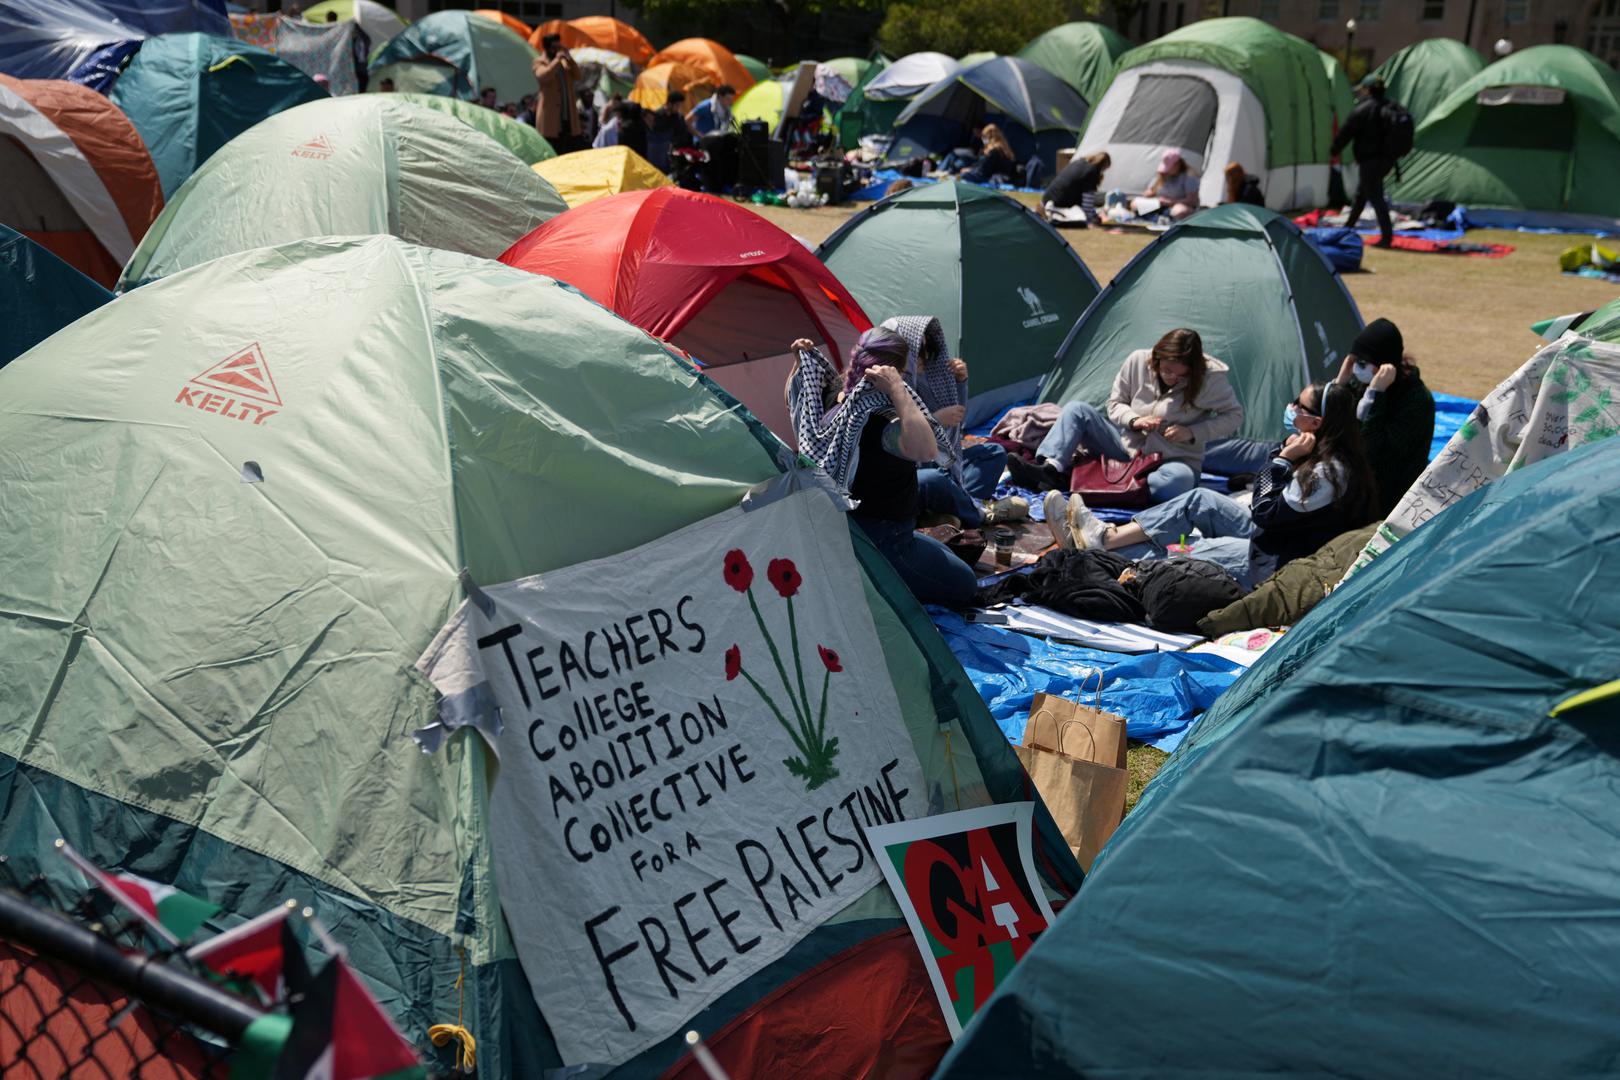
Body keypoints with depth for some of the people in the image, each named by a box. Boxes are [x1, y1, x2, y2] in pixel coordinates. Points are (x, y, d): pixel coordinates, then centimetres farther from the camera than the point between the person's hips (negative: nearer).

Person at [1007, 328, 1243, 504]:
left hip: (1175, 460, -3)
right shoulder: (1138, 361, -7)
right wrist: (1134, 420, -17)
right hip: (1128, 448, 3)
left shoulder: (1209, 379, -15)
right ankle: (1051, 470, -36)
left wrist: (1192, 433, -18)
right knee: (1077, 409, -12)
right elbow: (1115, 404, 5)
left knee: (1180, 479, -42)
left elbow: (1234, 416, -4)